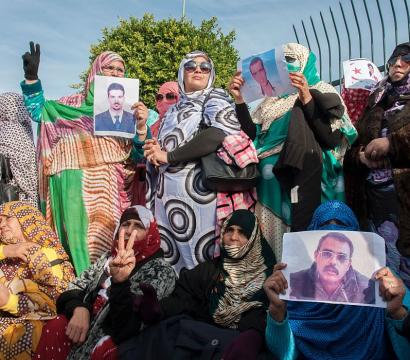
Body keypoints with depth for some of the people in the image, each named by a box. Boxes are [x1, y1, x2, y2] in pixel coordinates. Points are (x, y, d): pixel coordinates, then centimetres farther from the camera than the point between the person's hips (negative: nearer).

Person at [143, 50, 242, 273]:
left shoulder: (215, 100, 4)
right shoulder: (174, 111, 22)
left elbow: (218, 136, -17)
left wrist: (167, 156, -11)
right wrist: (152, 150, 2)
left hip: (195, 188, -6)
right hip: (167, 191, 6)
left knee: (197, 257, -7)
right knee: (171, 255, 5)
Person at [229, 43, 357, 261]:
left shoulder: (322, 94, 5)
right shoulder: (272, 101, 18)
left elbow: (332, 140, -10)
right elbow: (253, 137, 8)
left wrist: (306, 97, -15)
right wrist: (240, 100, 0)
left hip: (306, 187, -4)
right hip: (273, 187, 4)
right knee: (274, 241, 4)